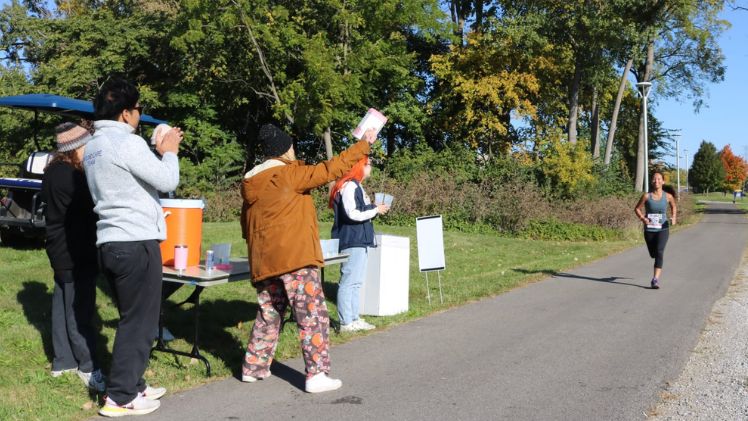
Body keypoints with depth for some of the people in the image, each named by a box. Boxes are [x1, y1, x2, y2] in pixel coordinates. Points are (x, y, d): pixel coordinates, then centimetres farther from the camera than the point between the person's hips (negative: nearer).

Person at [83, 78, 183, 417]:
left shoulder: (92, 148, 15)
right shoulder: (127, 142, -14)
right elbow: (167, 181, -12)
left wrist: (157, 153, 19)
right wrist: (169, 152, 5)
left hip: (111, 243, 9)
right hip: (136, 243, -9)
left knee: (132, 318, 18)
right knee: (140, 321, -1)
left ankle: (131, 385, 25)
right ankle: (120, 397, 4)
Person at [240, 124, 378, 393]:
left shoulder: (251, 183, 14)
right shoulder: (288, 174, -10)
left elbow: (246, 225, 21)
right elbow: (330, 170, -11)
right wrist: (364, 144, -3)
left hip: (263, 261, 8)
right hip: (295, 259, -8)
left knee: (268, 314, 19)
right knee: (313, 315, -3)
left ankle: (253, 367, 24)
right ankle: (316, 374, -3)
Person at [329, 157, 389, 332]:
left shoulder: (356, 186, 19)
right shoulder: (349, 186, -13)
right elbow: (353, 214, -21)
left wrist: (375, 209, 9)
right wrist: (376, 210, -10)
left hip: (359, 241, 10)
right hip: (352, 242, -10)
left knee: (356, 282, 13)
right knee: (349, 282, -7)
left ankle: (354, 319, 19)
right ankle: (346, 323, -4)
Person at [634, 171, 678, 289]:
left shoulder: (668, 196, -4)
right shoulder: (646, 196, -7)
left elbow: (674, 207, 15)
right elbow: (637, 209, 4)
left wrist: (674, 218, -2)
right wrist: (642, 218, -14)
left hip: (663, 229, -1)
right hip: (649, 229, 1)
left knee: (659, 252, -20)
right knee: (653, 254, 15)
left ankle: (656, 279, -23)